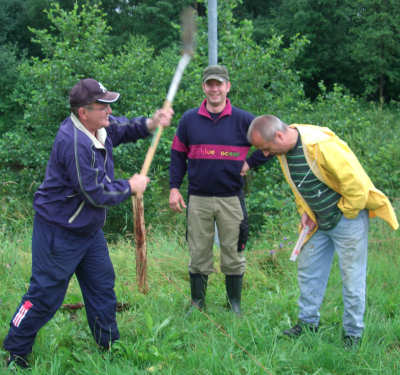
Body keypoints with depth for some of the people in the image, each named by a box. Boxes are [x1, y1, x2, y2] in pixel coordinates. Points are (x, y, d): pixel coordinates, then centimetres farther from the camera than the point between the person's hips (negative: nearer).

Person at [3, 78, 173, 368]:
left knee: (102, 285, 16)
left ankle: (109, 344, 30)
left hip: (89, 229, 9)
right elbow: (97, 194, -27)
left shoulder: (99, 126, -2)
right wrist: (130, 187, -10)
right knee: (46, 295, -1)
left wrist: (150, 124, -5)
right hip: (59, 232, -9)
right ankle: (16, 352, 15)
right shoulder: (74, 143, -30)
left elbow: (124, 128, 17)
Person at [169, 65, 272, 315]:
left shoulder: (242, 120, 0)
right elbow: (178, 155, 10)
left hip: (231, 198, -1)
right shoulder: (189, 119, 5)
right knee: (198, 254, 7)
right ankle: (197, 304, 19)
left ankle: (235, 305, 19)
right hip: (198, 199, 1)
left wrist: (250, 163, 1)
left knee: (233, 254, 6)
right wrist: (174, 187, 2)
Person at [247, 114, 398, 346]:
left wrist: (347, 214, -13)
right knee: (308, 271, 13)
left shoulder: (320, 145, -30)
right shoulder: (284, 151, -3)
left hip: (347, 217, -8)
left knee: (352, 278, 1)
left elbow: (355, 182, -26)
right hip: (318, 222, 8)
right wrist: (305, 211, 4)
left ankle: (354, 333, 12)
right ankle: (308, 323, 28)